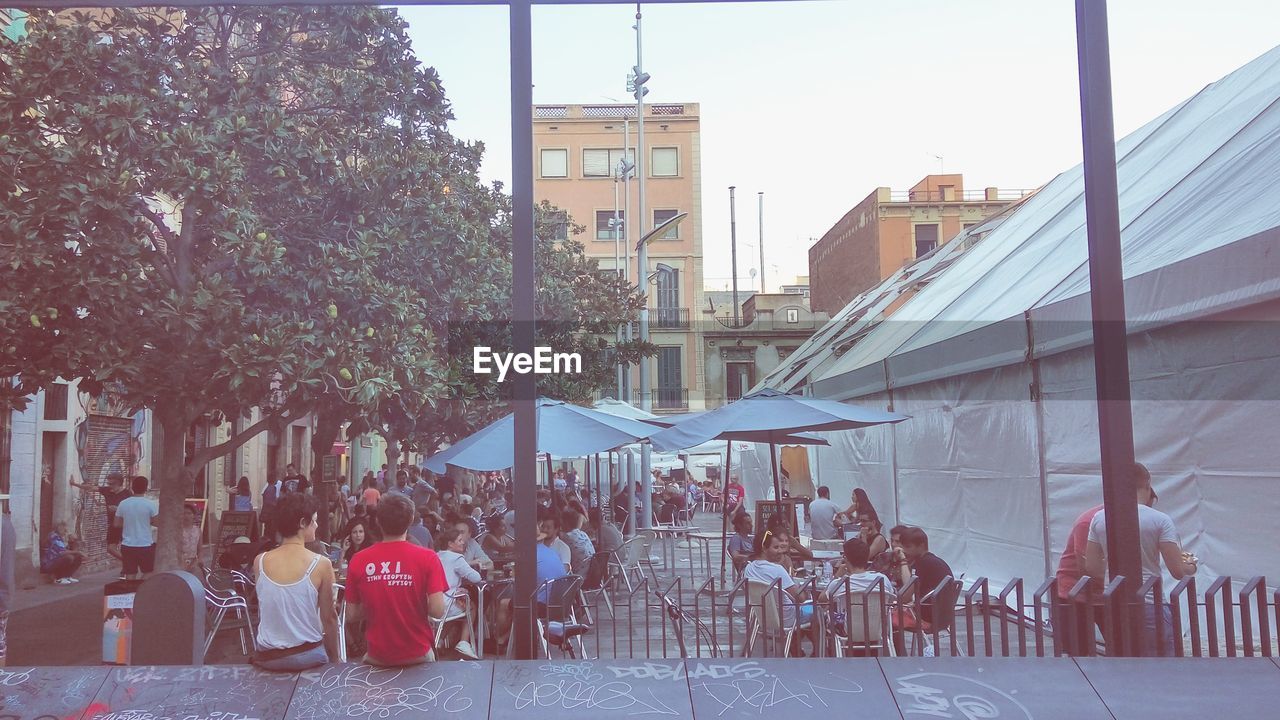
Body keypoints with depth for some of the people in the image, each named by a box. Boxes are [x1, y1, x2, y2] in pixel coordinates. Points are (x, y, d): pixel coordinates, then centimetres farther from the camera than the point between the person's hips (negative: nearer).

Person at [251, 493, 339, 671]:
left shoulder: (259, 562, -3)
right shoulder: (321, 564, -12)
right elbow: (329, 617, -3)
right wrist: (334, 657, 8)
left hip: (266, 658, 3)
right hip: (307, 657, -3)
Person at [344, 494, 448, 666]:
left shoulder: (358, 560, -8)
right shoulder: (427, 557, -14)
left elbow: (351, 616, -3)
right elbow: (437, 611, -17)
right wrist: (417, 604, 2)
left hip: (376, 657, 1)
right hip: (417, 655, -1)